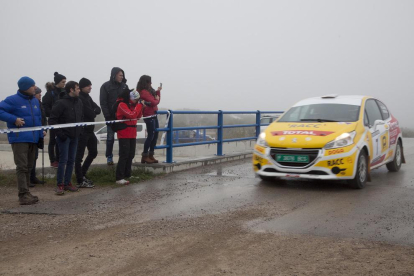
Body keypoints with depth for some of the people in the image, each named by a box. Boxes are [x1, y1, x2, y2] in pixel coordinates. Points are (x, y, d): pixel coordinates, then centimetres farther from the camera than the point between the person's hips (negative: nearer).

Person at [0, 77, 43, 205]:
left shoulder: (35, 101, 14)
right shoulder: (13, 100, -8)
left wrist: (40, 134, 10)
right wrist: (14, 119, -20)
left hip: (33, 139, 8)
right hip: (19, 139, -7)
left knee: (28, 167, 12)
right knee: (22, 167, -11)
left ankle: (26, 193, 20)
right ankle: (23, 195, -11)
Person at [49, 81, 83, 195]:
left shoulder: (79, 102, 9)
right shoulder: (61, 103, -14)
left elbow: (81, 117, 21)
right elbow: (52, 119, -14)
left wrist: (80, 129, 9)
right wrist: (59, 133, -17)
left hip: (74, 136, 7)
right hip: (64, 136, -7)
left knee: (71, 160, 10)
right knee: (63, 160, -6)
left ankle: (67, 183, 18)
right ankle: (60, 185, 2)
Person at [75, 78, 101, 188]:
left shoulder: (87, 97, 14)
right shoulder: (80, 98, -15)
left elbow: (98, 109, 7)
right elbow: (89, 113, -21)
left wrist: (93, 111, -13)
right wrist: (94, 112, 0)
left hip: (89, 129, 10)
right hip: (82, 130, -10)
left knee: (93, 152, 18)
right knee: (79, 155, -3)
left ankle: (82, 175, 28)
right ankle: (80, 181, 2)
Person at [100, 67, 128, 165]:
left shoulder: (124, 86, 9)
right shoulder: (106, 86, -2)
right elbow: (103, 102, -6)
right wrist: (107, 116, -13)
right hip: (111, 116, -3)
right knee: (110, 137, 3)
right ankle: (109, 157, 11)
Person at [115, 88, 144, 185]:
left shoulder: (131, 104, 14)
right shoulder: (122, 105, -13)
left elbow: (138, 116, 14)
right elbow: (131, 115, -23)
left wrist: (140, 107, 0)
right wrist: (139, 105, -16)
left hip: (132, 134, 9)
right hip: (124, 134, -9)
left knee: (131, 155, 13)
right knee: (124, 155, -11)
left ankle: (127, 175, 22)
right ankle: (119, 178, -10)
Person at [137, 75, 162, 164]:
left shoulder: (148, 91, 17)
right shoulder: (144, 92, -14)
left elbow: (157, 99, 19)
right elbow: (153, 102, -19)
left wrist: (158, 91, 11)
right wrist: (157, 99, 1)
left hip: (153, 115, 10)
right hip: (149, 116, -10)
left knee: (155, 134, 11)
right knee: (151, 135, -8)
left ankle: (151, 155, 17)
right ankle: (145, 156, -2)